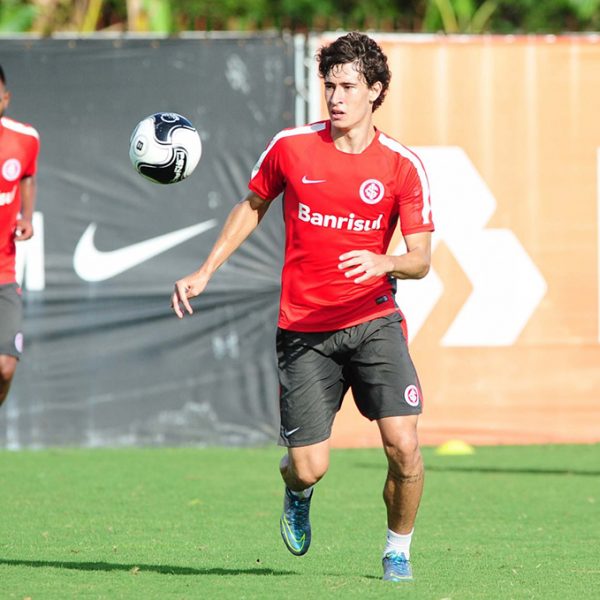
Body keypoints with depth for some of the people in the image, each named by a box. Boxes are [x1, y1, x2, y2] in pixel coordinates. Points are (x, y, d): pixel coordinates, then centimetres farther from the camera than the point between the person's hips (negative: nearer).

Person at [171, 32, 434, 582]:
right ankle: (298, 494, 35)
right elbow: (252, 207, 18)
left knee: (403, 445, -17)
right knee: (308, 469, -5)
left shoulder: (403, 165, -3)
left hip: (373, 320, 0)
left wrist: (384, 263, -28)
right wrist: (204, 273, 15)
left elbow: (421, 258, -6)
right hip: (303, 329, 0)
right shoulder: (290, 147, 0)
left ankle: (398, 549, 10)